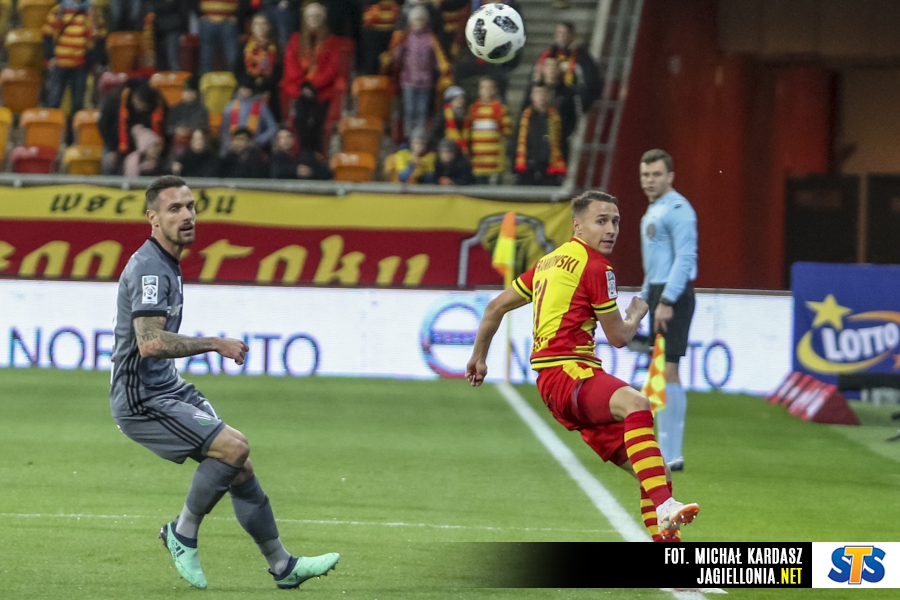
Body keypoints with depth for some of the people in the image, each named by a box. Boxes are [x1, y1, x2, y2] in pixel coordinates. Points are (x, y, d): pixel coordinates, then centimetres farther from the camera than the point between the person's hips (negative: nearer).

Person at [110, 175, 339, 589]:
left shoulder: (165, 264, 15)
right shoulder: (149, 268, -19)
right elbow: (151, 342, -30)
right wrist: (216, 344, -24)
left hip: (168, 389, 10)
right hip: (142, 400, -10)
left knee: (238, 463, 7)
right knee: (233, 446, -21)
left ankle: (282, 566, 13)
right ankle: (183, 532, -3)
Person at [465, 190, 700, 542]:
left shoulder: (551, 262, 22)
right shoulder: (594, 267, -5)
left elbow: (496, 306, 28)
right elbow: (618, 337, 0)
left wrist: (479, 356, 38)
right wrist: (637, 315, 21)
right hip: (566, 371, -10)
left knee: (651, 469, 5)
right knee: (635, 404, -39)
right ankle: (663, 507, -56)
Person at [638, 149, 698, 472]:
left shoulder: (677, 209, -12)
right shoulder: (653, 211, 20)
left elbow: (685, 257, -20)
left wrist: (666, 300, -25)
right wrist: (644, 298, 23)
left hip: (673, 295, -10)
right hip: (658, 292, 10)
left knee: (666, 371, -13)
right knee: (663, 374, 10)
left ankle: (670, 454, -15)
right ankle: (668, 450, 12)